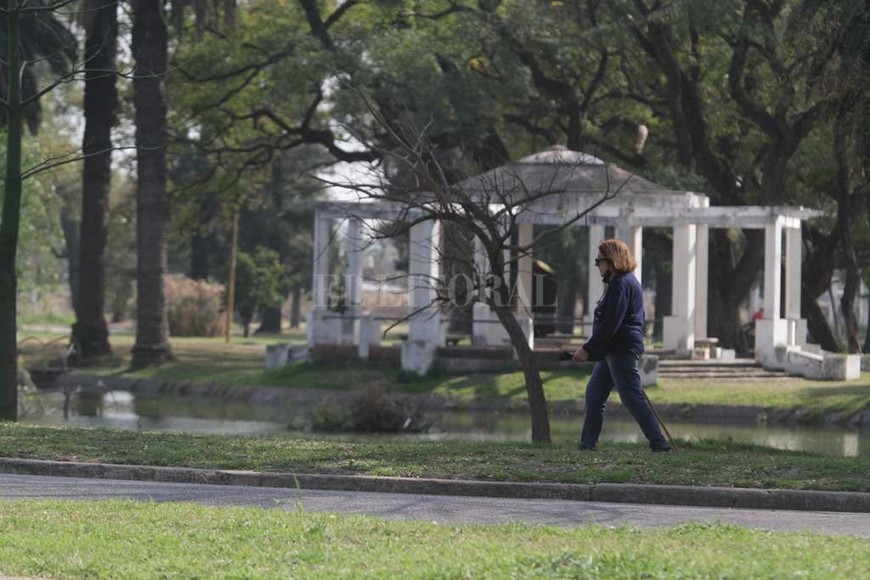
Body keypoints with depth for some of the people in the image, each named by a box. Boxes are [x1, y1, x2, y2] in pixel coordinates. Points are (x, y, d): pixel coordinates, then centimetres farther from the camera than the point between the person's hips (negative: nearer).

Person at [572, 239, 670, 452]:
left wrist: (588, 349, -19)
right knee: (594, 394, 12)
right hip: (612, 351, 11)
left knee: (633, 398, -10)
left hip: (621, 352, -11)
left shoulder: (621, 285, -15)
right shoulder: (626, 281, 17)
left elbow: (610, 324, -22)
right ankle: (587, 444, 14)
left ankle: (659, 443, -9)